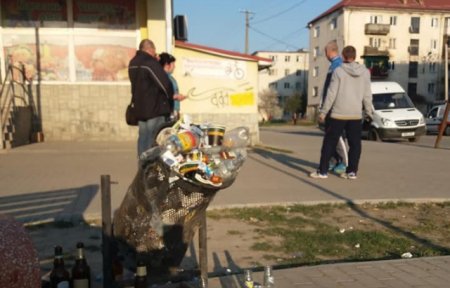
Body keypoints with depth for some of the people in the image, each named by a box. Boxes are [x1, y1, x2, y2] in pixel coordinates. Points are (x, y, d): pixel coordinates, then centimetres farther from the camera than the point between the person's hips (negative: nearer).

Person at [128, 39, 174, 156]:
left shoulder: (133, 64, 11)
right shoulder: (151, 63, -15)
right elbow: (165, 83, -16)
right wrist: (170, 98, 1)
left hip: (139, 108, 8)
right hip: (155, 108, -8)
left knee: (143, 138, 13)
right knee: (153, 140, -4)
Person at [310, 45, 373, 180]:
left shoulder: (339, 71, -6)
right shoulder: (365, 72, 5)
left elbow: (331, 94, -8)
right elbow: (367, 95, 5)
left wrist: (323, 112, -2)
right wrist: (369, 111, 15)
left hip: (339, 113, -3)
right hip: (356, 114, 3)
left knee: (329, 142, 4)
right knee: (355, 143, 10)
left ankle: (323, 171, 5)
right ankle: (352, 171, 11)